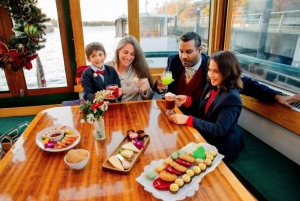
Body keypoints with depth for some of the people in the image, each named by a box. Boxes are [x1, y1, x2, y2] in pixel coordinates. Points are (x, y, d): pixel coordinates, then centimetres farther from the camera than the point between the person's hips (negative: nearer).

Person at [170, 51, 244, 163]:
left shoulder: (232, 98, -27)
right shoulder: (211, 86, -4)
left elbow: (219, 130, -30)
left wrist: (187, 119, -33)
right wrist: (186, 100, -8)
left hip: (221, 147, -7)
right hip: (206, 138, 7)